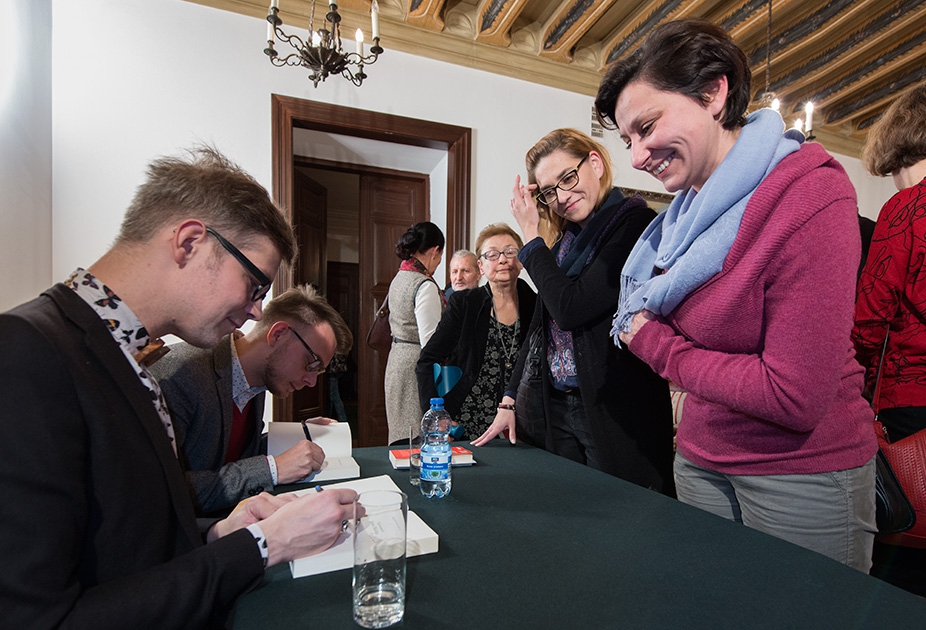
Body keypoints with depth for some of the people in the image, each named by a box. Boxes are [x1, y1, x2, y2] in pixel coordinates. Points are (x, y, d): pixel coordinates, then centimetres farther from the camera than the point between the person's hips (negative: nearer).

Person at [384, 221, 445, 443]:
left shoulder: (399, 278, 11)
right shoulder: (425, 286, -17)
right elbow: (429, 341, -20)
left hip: (397, 358, 9)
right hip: (416, 364, -9)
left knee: (402, 436, 16)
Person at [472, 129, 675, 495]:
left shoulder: (633, 223, -11)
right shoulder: (561, 240, 10)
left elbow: (570, 309, -21)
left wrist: (532, 236, -9)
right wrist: (510, 399, 10)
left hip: (617, 411, -6)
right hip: (559, 408, 7)